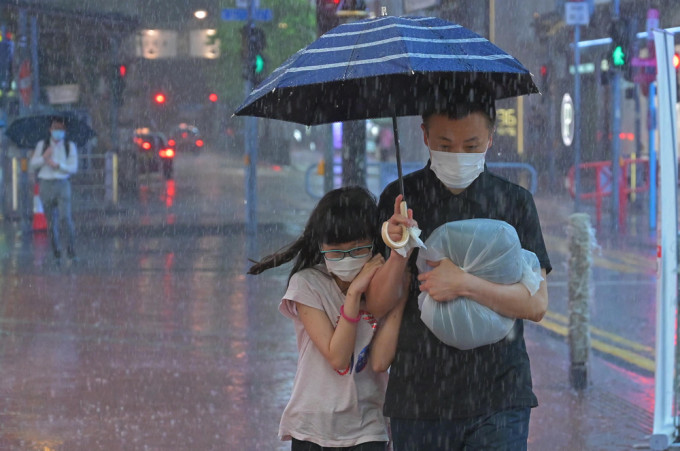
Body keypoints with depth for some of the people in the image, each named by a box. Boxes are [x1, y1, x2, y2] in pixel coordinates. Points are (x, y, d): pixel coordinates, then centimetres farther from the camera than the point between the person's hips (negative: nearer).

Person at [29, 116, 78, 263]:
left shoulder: (70, 146, 6)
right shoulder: (42, 145, 9)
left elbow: (73, 168, 0)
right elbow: (33, 165, 7)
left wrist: (57, 165, -13)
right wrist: (44, 157, -10)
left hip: (63, 185, -2)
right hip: (46, 184, 2)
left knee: (65, 216, -19)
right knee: (51, 221, 3)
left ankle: (71, 248, -6)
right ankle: (57, 254, 11)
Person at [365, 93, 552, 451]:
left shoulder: (514, 202, 4)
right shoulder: (400, 200, 5)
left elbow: (536, 304, -3)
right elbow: (376, 306, 1)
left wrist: (464, 284, -17)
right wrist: (399, 253, -18)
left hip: (498, 397, -1)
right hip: (419, 396, 1)